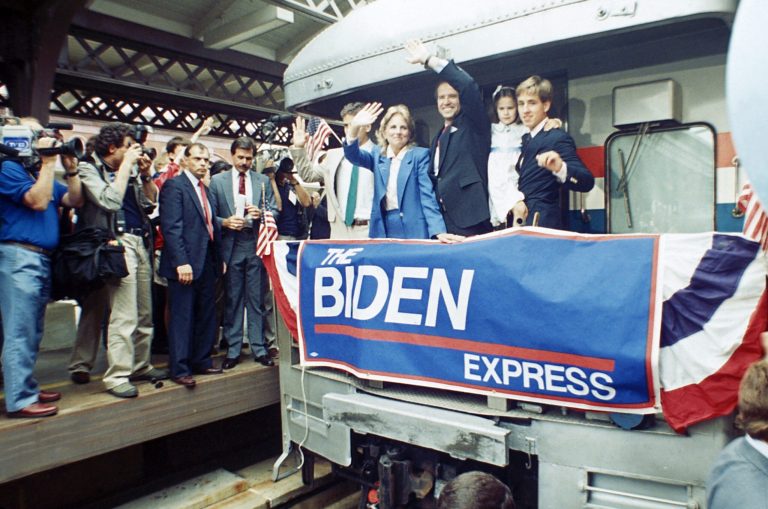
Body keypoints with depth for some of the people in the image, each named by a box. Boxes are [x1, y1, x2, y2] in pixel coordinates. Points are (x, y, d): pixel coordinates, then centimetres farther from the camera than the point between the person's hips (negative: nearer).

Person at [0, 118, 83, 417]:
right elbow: (38, 201, -16)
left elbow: (75, 201, 13)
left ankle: (26, 387, 23)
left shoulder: (41, 174, 20)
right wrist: (48, 161, -11)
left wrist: (70, 168, 4)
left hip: (42, 258, 9)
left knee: (33, 333, 13)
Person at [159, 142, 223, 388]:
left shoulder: (207, 192, 18)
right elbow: (171, 227, -15)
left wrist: (218, 258, 11)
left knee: (206, 316, 12)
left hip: (207, 262, 8)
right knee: (182, 317, -1)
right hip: (186, 263, -8)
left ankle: (202, 361, 23)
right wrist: (181, 262, -21)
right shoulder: (174, 186, -6)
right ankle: (179, 369, 8)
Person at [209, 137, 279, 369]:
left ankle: (259, 348, 14)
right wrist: (226, 222, -15)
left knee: (256, 299, 5)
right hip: (230, 245, -1)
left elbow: (274, 211, 8)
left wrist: (261, 213, -12)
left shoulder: (263, 181, 10)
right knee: (232, 300, 5)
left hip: (256, 245, 1)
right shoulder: (217, 181, 6)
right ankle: (233, 350, 15)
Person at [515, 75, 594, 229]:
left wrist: (561, 168, -40)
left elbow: (587, 182, -23)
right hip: (521, 221, 8)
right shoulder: (525, 138, 12)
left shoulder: (558, 138, -13)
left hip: (542, 224, -8)